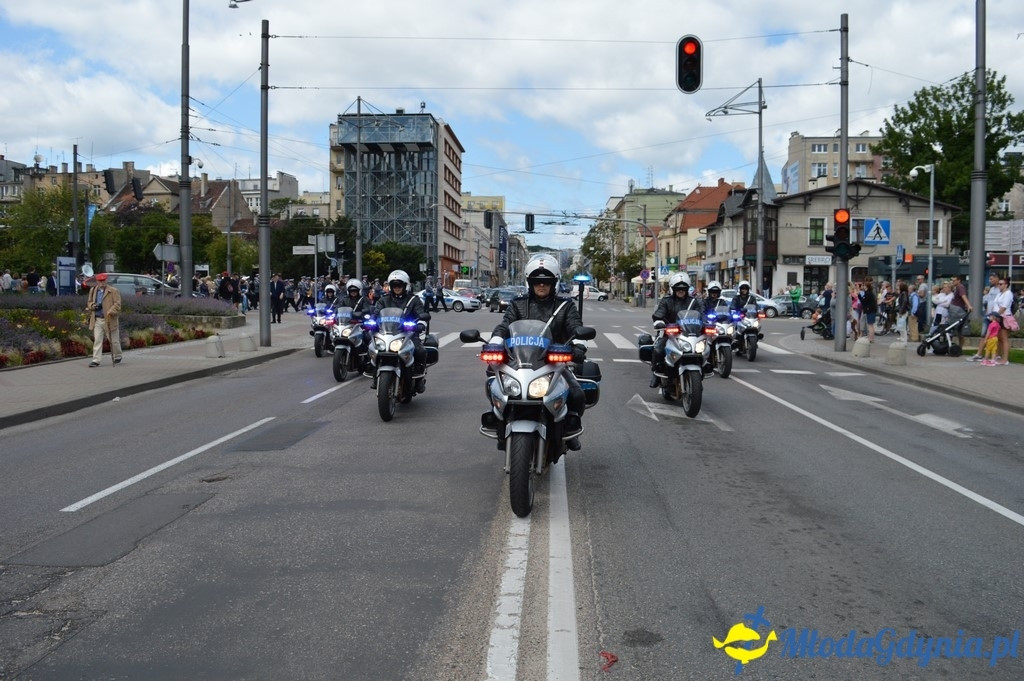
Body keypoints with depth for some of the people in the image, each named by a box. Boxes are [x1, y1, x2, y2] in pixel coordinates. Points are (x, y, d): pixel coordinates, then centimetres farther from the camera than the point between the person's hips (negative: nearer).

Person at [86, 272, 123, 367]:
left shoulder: (113, 291, -4)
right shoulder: (93, 291, 11)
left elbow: (117, 304, -9)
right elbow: (89, 302, 20)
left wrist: (110, 312, -24)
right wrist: (93, 306, -4)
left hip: (110, 320, -3)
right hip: (97, 320, 3)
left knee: (114, 340, 8)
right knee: (97, 340, -2)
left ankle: (117, 357, 29)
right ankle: (96, 360, -2)